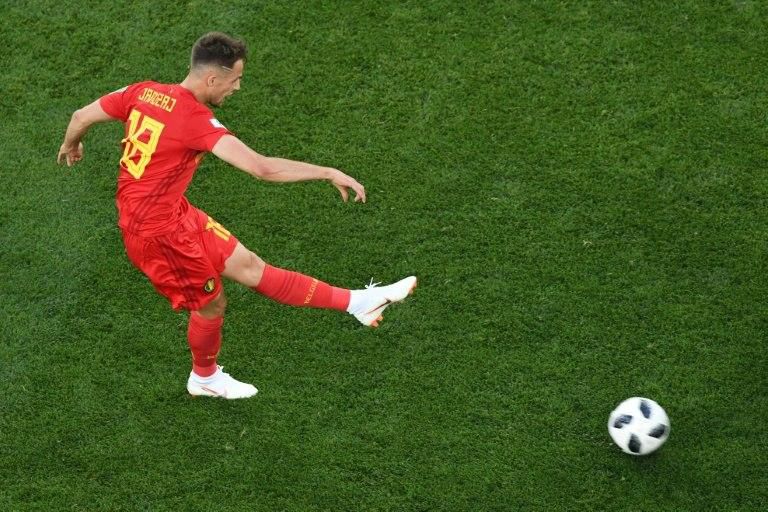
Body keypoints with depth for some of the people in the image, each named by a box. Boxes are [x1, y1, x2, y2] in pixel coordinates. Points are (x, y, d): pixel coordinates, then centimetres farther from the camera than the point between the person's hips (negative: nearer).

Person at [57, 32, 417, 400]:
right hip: (158, 231, -8)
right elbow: (262, 168, -31)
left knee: (250, 267, 6)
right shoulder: (197, 120, -24)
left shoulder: (142, 92, -2)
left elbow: (81, 117, 9)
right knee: (211, 303, 13)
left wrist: (70, 145, 32)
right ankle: (205, 378, 41)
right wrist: (330, 173, -24)